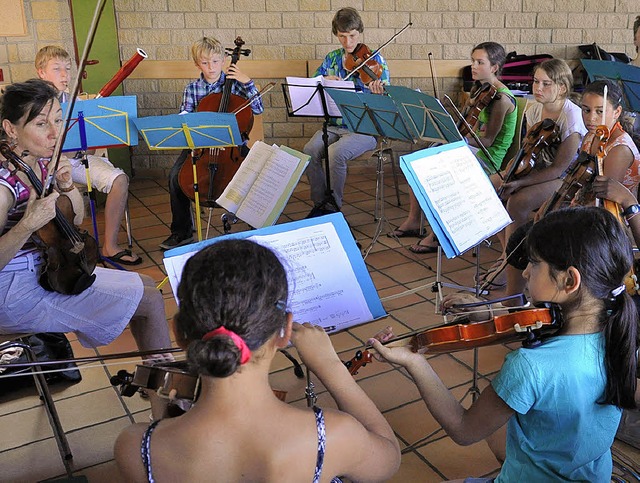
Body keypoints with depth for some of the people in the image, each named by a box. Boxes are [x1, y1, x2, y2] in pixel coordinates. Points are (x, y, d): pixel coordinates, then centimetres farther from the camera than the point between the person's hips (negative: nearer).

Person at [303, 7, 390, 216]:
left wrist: (379, 94, -28)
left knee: (336, 152, -32)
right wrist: (324, 80, -8)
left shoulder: (374, 60, -1)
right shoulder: (331, 58, 11)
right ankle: (320, 203, -8)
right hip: (334, 126, 4)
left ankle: (333, 207, -12)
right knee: (310, 150, -25)